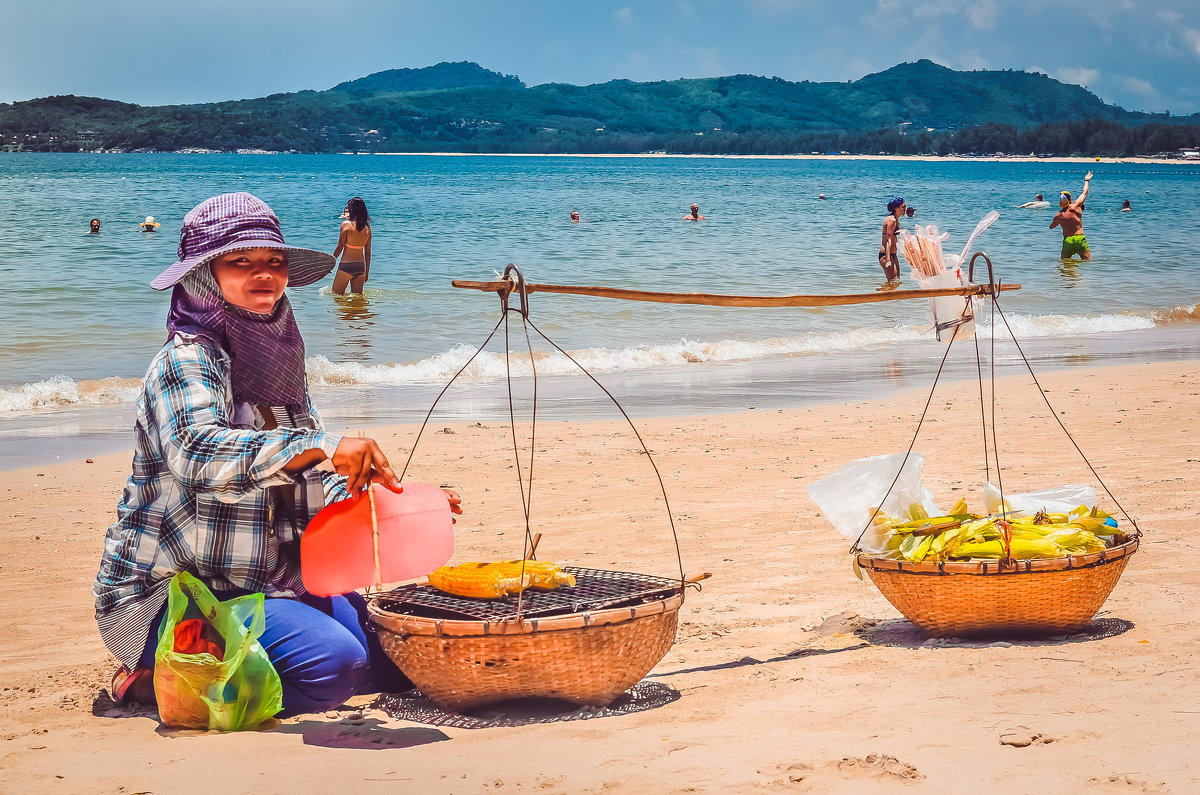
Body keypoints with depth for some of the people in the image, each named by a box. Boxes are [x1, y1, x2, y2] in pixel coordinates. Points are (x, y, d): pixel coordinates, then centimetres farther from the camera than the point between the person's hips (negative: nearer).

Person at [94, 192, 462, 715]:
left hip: (271, 582, 9)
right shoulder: (187, 359, -14)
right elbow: (197, 452, -36)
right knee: (334, 661, -27)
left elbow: (316, 486, 13)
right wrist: (323, 448, -48)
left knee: (397, 659, 1)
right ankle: (160, 682, -7)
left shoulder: (277, 362, 12)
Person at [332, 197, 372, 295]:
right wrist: (367, 271, 17)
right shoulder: (367, 228, 2)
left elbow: (340, 247, -9)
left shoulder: (346, 224, -13)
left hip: (346, 266, -5)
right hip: (361, 266, 5)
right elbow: (368, 253, 7)